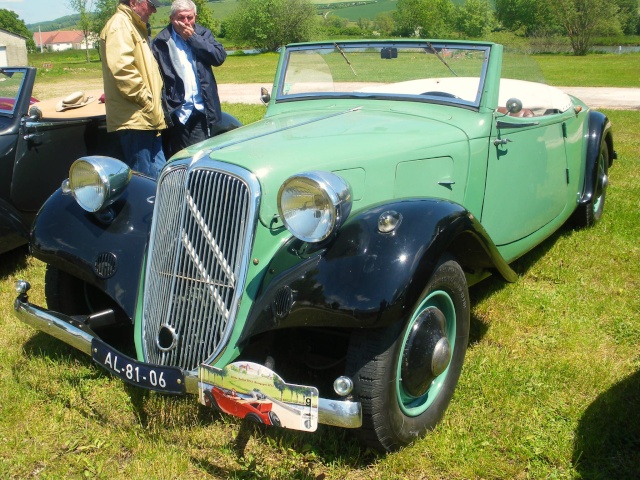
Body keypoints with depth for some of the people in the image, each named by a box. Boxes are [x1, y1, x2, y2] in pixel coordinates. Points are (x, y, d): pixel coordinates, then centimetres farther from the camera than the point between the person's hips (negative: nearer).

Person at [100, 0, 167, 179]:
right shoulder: (120, 25, -8)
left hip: (147, 118, 10)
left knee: (158, 175, 11)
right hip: (135, 117, -10)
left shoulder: (135, 27, 24)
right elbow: (122, 69, -22)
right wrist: (148, 101, -16)